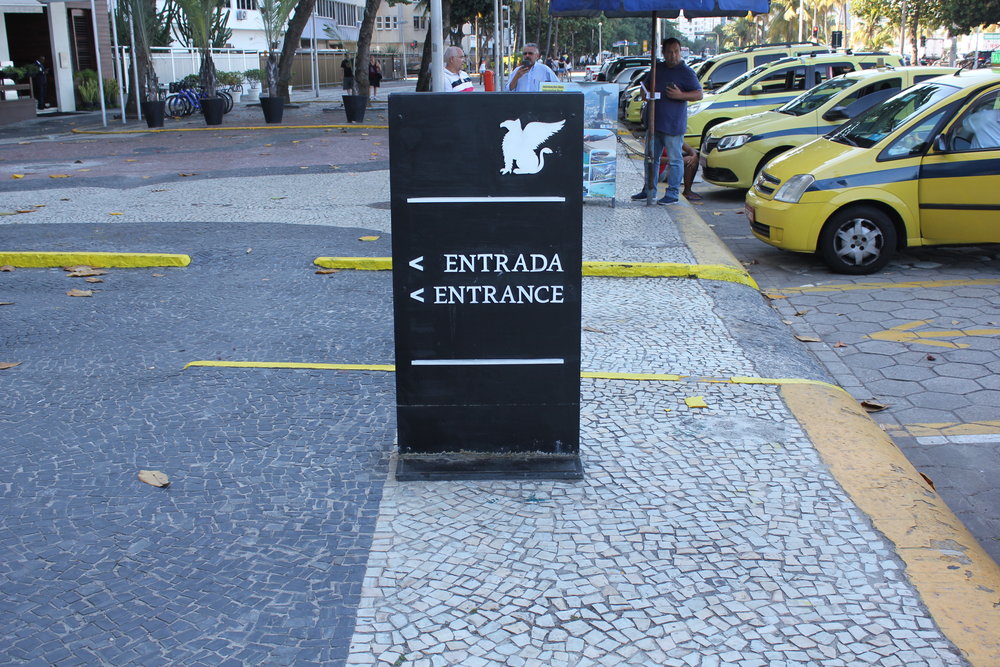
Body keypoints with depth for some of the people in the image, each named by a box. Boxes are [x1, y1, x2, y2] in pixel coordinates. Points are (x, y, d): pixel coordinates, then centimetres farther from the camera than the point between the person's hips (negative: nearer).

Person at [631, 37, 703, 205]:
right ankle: (649, 190, 25)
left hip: (673, 124, -6)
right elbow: (645, 86, 25)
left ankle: (673, 194, 3)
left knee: (674, 160, -2)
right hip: (654, 122, 7)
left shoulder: (686, 72, -4)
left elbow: (699, 94, -7)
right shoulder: (657, 68, 14)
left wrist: (680, 95, -21)